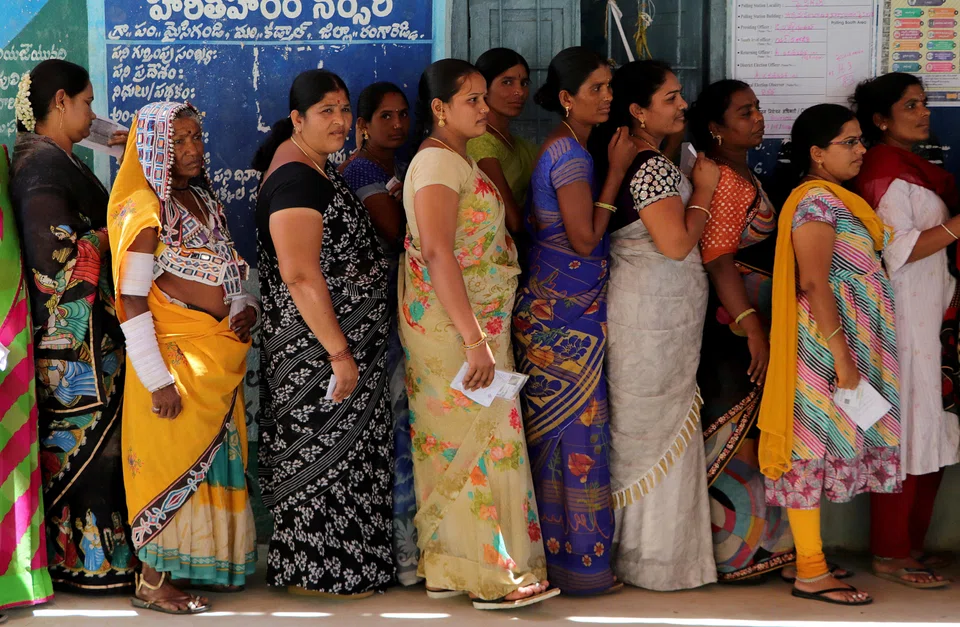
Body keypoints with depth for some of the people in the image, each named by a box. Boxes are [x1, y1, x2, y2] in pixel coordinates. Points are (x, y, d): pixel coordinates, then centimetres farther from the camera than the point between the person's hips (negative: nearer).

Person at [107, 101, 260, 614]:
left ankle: (203, 566, 23)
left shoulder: (203, 200, 14)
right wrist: (157, 379, -20)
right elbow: (130, 301, -16)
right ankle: (153, 582, 4)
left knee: (215, 459, 12)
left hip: (218, 355, 8)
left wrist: (244, 304, 0)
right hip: (175, 356, -8)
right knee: (176, 460, -5)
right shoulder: (146, 207, -11)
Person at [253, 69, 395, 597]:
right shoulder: (296, 180, -20)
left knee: (336, 450, 14)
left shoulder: (315, 166, 13)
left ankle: (313, 564, 23)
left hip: (342, 337, 10)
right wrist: (339, 351, -24)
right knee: (325, 453, -2)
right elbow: (301, 276, -26)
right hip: (316, 347, -10)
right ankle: (315, 572, 8)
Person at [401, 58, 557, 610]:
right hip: (457, 324, -10)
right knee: (485, 439, -6)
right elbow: (438, 253, -24)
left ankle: (447, 569, 18)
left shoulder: (460, 160, 17)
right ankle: (497, 576, 0)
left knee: (454, 443, 11)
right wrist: (475, 339, -27)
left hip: (475, 322, 10)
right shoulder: (439, 161, -14)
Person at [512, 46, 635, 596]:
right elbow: (585, 239, -18)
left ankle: (556, 545, 17)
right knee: (578, 427, -4)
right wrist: (617, 170, -14)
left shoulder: (567, 148, 14)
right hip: (566, 311, -10)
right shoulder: (570, 153, -16)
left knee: (557, 425, 11)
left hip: (557, 307, 10)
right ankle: (581, 560, 3)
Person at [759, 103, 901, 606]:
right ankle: (810, 574, -2)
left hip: (852, 338, 10)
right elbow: (814, 285, -20)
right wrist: (843, 355, -21)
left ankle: (812, 557, 19)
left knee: (824, 445, 12)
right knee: (816, 445, -6)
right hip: (825, 341, -10)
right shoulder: (815, 200, -15)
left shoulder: (837, 198, 15)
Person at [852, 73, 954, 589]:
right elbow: (897, 250, -19)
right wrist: (955, 225, -19)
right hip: (903, 319, -10)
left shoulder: (913, 167, 18)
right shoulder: (884, 169, -13)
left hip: (930, 317, 10)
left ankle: (909, 545, 20)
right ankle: (891, 554, 4)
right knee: (906, 436, -5)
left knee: (929, 437, 12)